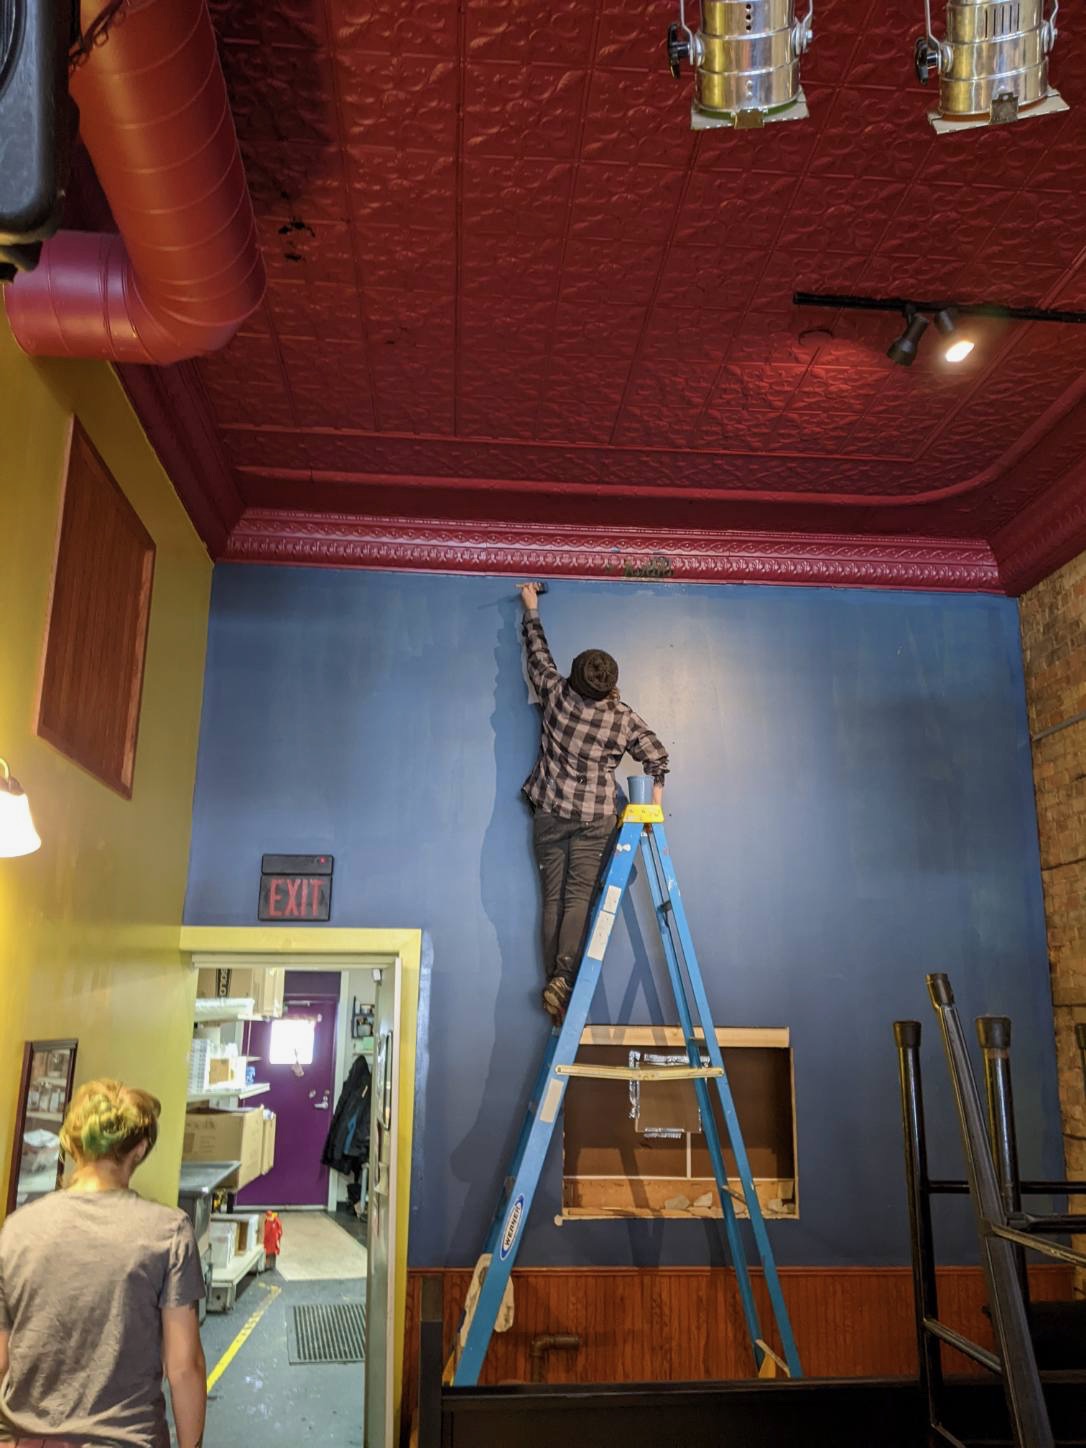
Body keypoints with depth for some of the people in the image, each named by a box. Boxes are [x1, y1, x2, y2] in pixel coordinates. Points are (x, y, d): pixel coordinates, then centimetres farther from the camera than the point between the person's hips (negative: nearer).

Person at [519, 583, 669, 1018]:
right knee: (578, 897, -3)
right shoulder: (624, 719, -5)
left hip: (550, 813, 1)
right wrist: (656, 790, 22)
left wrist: (531, 610, 23)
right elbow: (656, 754, 4)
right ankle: (564, 977, -17)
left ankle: (553, 980, 2)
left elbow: (538, 655, 9)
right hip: (595, 818, -1)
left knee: (553, 897, 4)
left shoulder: (558, 696, -5)